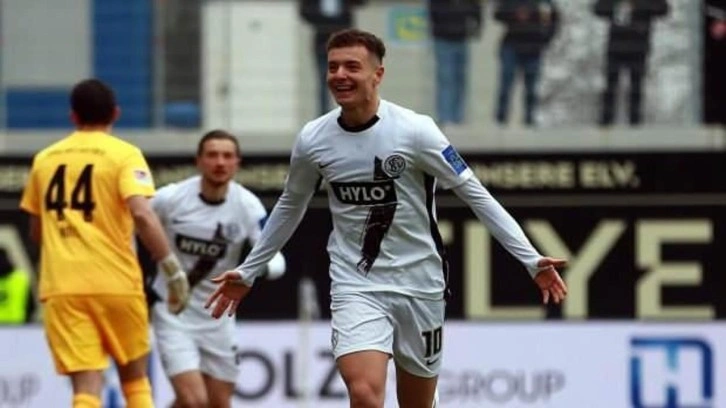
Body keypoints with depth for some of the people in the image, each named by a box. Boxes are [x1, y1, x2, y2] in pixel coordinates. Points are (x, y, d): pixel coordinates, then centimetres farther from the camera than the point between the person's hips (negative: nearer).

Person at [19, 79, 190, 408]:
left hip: (60, 286, 2)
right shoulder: (124, 154, -1)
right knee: (135, 378, 17)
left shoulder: (45, 159, 12)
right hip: (116, 282, -2)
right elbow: (141, 214, -16)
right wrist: (173, 269, -13)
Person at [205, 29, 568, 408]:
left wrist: (531, 260, -11)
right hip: (354, 287, 1)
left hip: (418, 286, 0)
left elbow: (476, 195, -5)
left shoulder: (415, 131, -11)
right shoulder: (312, 139, -2)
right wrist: (247, 273, 22)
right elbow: (290, 207, 17)